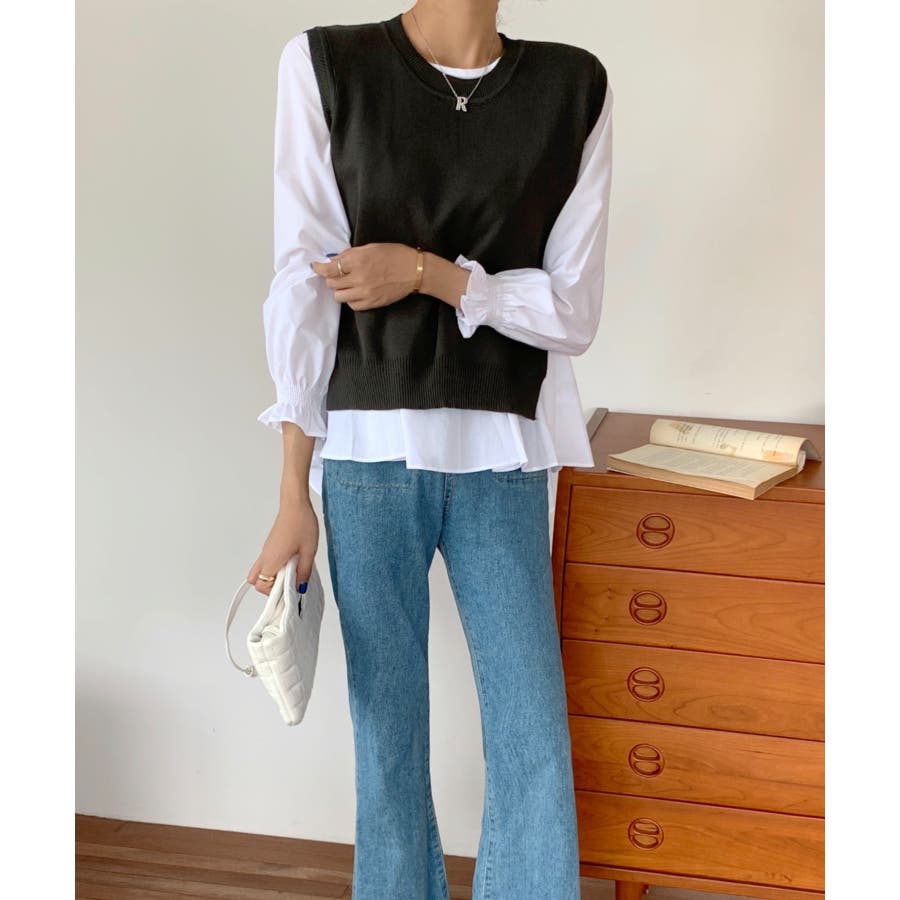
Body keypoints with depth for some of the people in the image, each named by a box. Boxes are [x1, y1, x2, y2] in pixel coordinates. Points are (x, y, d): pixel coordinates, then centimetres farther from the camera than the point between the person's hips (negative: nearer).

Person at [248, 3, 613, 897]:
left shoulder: (575, 87, 2)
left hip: (504, 463, 1)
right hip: (370, 455, -1)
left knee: (535, 742, 3)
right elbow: (303, 289, -4)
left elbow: (575, 312, 1)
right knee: (387, 730, 9)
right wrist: (293, 496, -5)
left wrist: (427, 273, -13)